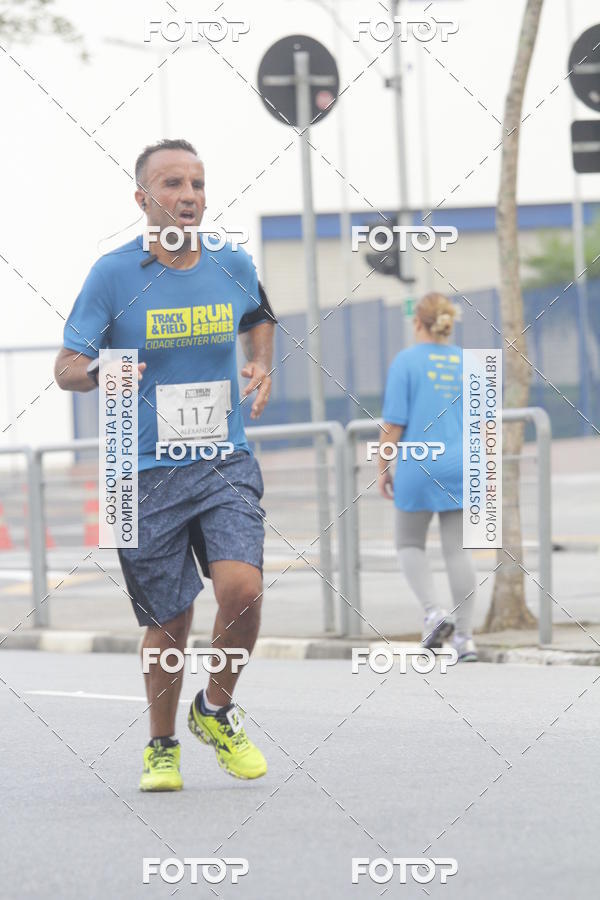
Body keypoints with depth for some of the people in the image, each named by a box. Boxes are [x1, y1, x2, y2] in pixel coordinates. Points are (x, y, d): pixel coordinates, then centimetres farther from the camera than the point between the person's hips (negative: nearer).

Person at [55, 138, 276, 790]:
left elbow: (259, 319, 27)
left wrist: (260, 366, 7)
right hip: (146, 473, -2)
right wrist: (98, 372, -23)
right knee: (168, 624, 3)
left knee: (241, 589, -20)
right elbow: (66, 367, -1)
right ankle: (162, 747, 30)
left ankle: (216, 710, 8)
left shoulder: (233, 266, 4)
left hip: (225, 465, 2)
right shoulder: (113, 274, -5)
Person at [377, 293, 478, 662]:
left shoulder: (407, 361, -5)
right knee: (458, 550, 6)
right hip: (461, 467, 4)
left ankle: (435, 610, -6)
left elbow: (394, 424, -9)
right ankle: (466, 636, 5)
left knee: (410, 544, 13)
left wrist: (383, 467, 1)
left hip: (419, 467, -4)